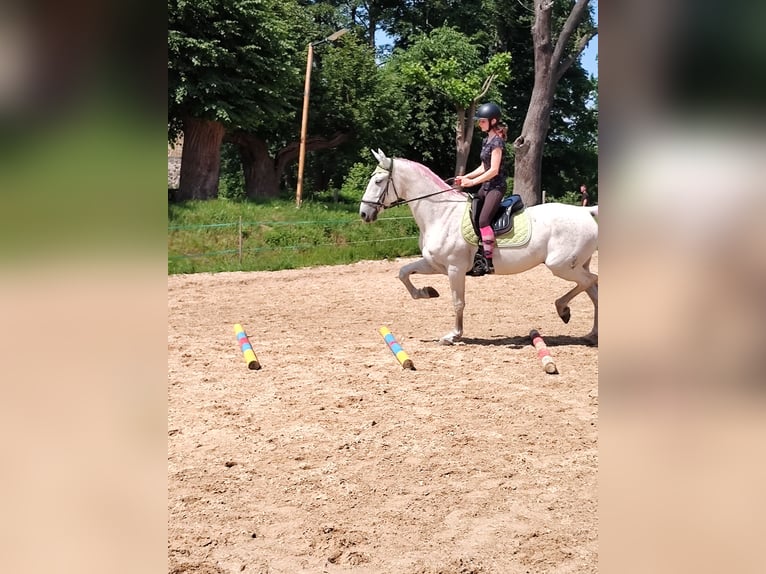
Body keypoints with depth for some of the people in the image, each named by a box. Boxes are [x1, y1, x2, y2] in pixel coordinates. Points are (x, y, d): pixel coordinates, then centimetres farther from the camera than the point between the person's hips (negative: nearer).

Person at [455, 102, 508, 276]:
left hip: (496, 186, -10)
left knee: (483, 220, -22)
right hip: (486, 187, 10)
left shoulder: (497, 141, -14)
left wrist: (472, 182, -21)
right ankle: (476, 255, 15)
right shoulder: (486, 140, 13)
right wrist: (465, 177, 8)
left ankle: (488, 261, -21)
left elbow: (494, 170, -21)